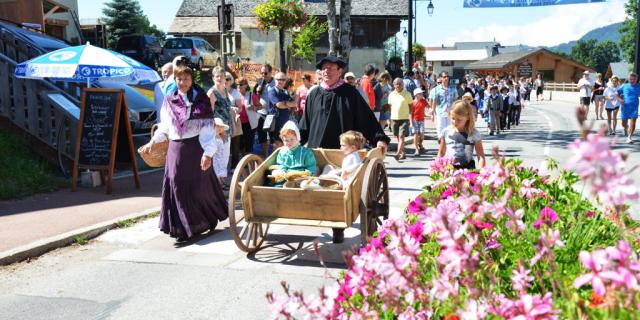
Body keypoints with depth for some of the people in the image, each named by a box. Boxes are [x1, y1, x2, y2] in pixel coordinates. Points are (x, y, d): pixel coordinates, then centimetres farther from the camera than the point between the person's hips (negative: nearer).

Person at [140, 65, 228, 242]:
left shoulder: (201, 99, -6)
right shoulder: (169, 101, 8)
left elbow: (207, 128, -12)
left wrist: (208, 152, -20)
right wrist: (153, 142, 14)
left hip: (195, 148, -4)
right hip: (175, 148, 4)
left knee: (199, 185, 1)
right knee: (176, 186, 2)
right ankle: (183, 227, 13)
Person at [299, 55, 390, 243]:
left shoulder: (349, 93, 0)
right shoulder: (314, 94, 9)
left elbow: (366, 116, -3)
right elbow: (305, 122, 17)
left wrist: (379, 138, -11)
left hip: (342, 150, -3)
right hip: (317, 150, 3)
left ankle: (339, 228, 10)